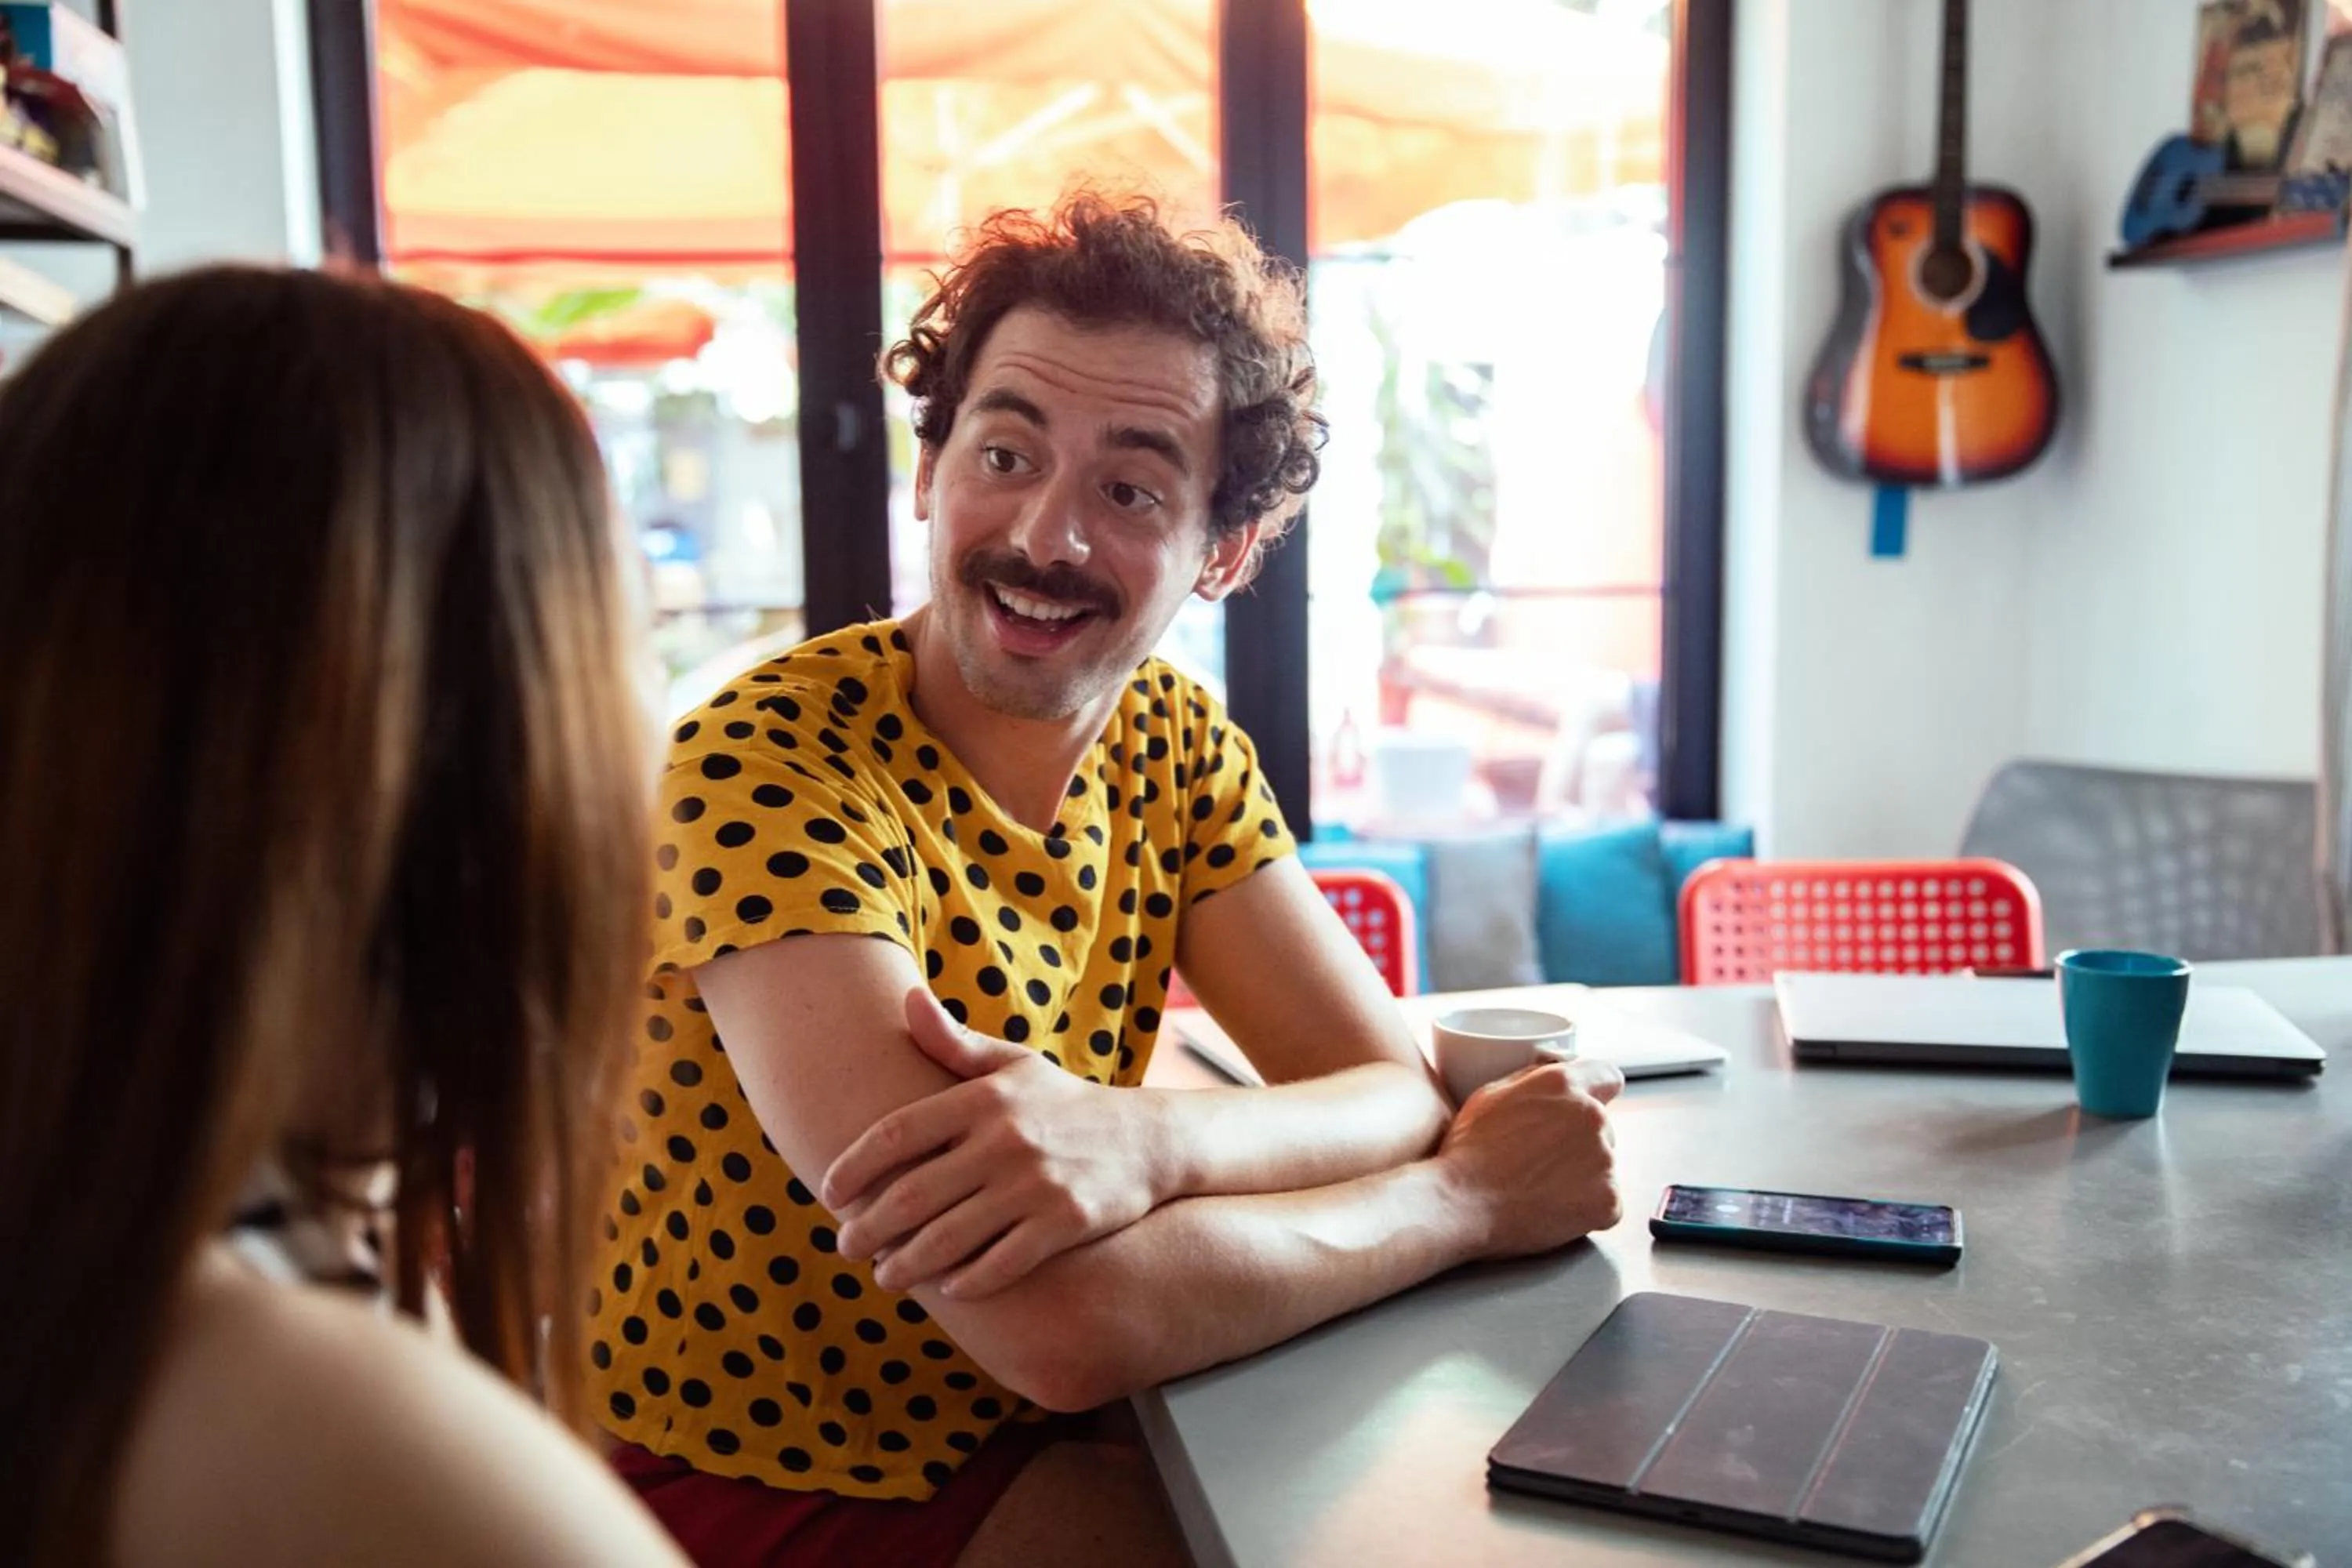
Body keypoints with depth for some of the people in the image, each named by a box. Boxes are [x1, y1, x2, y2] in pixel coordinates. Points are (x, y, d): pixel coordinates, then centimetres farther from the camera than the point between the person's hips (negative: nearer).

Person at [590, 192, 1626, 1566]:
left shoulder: (1176, 742, -4)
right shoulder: (769, 770, -26)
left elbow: (1400, 1093, -10)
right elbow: (1061, 1328, -33)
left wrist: (1140, 1138, -32)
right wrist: (1479, 1191, -21)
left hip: (1020, 1439, 6)